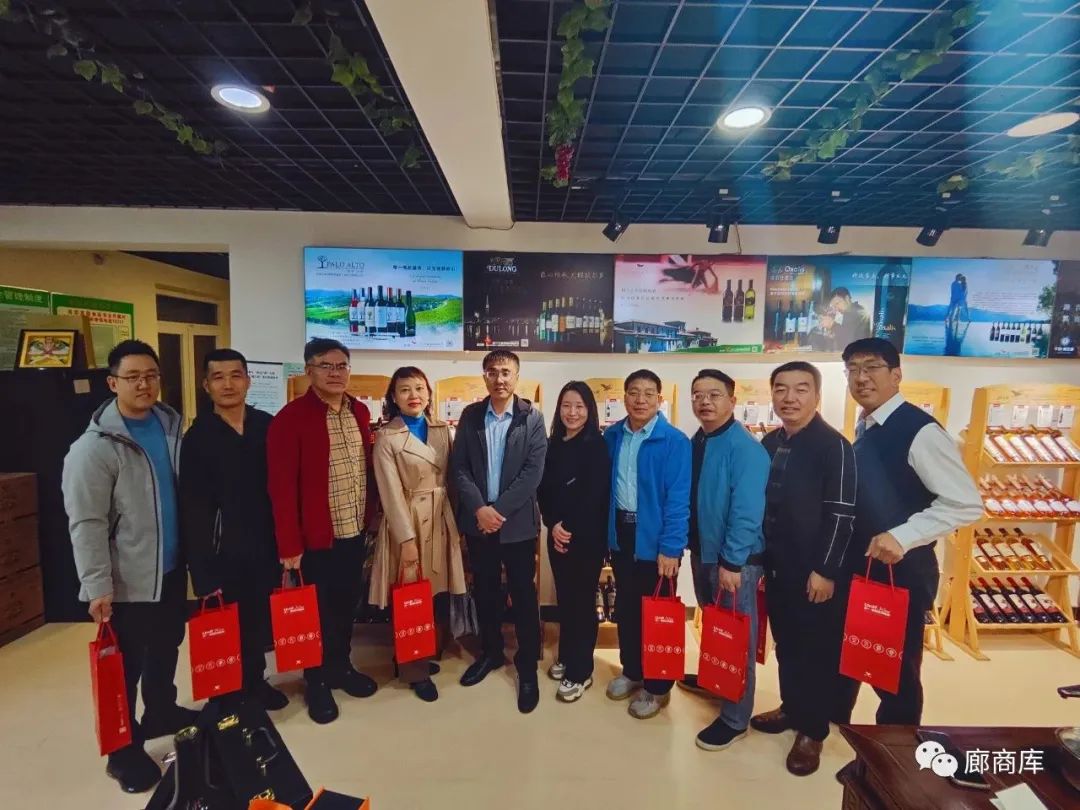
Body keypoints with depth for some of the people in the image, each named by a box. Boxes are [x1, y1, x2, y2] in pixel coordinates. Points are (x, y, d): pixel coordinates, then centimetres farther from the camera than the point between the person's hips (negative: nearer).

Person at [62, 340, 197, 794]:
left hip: (172, 567, 6)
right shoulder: (94, 448, -16)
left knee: (166, 647, 22)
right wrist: (97, 585, -18)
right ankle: (124, 750, 28)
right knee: (126, 666, 9)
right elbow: (86, 525, -17)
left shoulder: (171, 425, 1)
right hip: (127, 579, -6)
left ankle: (161, 713, 44)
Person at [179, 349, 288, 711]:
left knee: (260, 619, 15)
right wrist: (203, 573, -10)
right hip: (223, 551, -2)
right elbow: (193, 508, -7)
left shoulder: (267, 425, 0)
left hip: (265, 546, 2)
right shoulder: (198, 436, -6)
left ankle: (255, 682, 37)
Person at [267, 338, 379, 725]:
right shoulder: (290, 418, -15)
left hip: (355, 530, 5)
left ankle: (341, 667, 41)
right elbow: (282, 486, -16)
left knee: (346, 604, 19)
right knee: (319, 611, 12)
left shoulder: (360, 412, 5)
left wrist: (370, 516, 9)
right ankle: (317, 682, 33)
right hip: (317, 536, -5)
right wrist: (289, 544, -15)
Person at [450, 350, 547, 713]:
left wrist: (499, 510, -15)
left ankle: (527, 665, 23)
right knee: (485, 591, 16)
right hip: (477, 520, 3)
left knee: (524, 594, 6)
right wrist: (479, 509, -13)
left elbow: (533, 471, -11)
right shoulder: (470, 416, 3)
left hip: (517, 521, -2)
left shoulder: (532, 418, -4)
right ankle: (491, 652, 36)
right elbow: (459, 467, -1)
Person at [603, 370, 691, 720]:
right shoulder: (612, 436, 2)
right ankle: (631, 671, 39)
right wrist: (608, 528, 6)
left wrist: (670, 547, -19)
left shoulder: (674, 441, -14)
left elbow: (678, 498, -16)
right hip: (621, 531, 5)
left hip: (654, 538, -5)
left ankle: (657, 687, 29)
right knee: (626, 607, 19)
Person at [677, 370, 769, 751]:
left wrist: (732, 562, -22)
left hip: (734, 558, -7)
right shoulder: (695, 442, 3)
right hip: (701, 550, 7)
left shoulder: (745, 448, -19)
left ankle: (735, 719, 22)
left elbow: (747, 511, -22)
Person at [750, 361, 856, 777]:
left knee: (817, 651, 9)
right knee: (785, 643, 18)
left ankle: (813, 730, 24)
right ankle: (791, 708, 36)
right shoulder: (768, 443, 7)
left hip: (814, 571, -6)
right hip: (776, 566, 6)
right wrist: (757, 558, 13)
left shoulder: (834, 446, -13)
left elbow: (841, 514, -15)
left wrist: (826, 570, -16)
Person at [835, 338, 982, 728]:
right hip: (857, 565, 8)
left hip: (902, 570, -7)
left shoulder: (921, 430, -18)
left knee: (896, 669, 11)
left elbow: (967, 504, -20)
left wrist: (902, 537, -28)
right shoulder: (863, 429, 5)